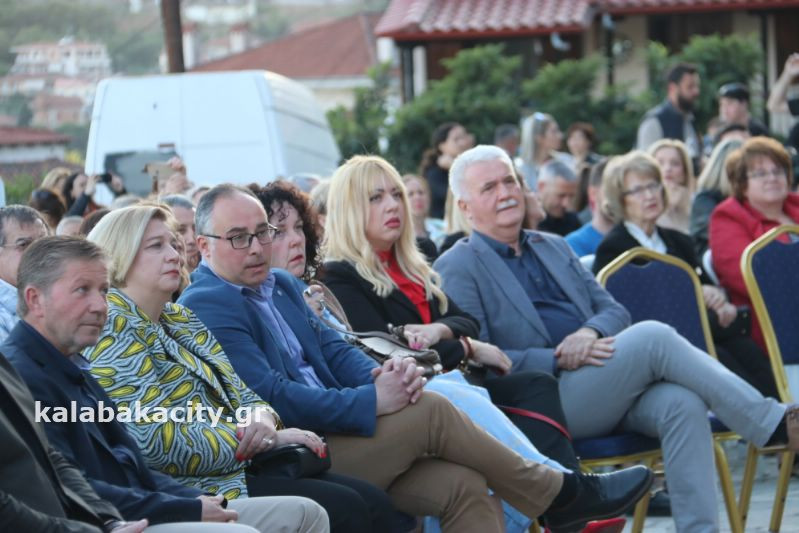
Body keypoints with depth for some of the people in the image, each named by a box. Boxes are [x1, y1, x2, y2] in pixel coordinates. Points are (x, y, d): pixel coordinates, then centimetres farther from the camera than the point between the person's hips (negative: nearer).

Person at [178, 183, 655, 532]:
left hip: (335, 435, 8)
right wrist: (370, 401, -21)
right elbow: (269, 396, -19)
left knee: (464, 486, -12)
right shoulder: (206, 305, -10)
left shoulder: (282, 285, 19)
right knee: (431, 410, -18)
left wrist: (383, 375, -10)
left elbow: (334, 349, 14)